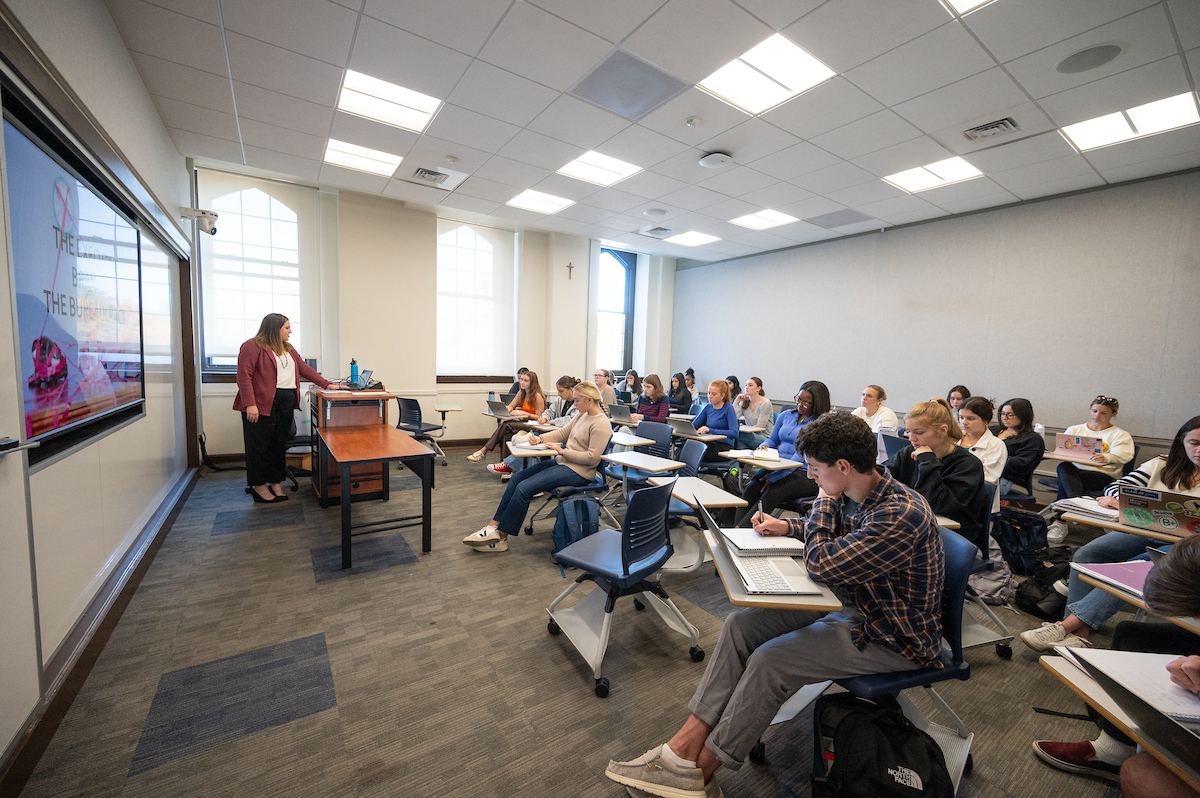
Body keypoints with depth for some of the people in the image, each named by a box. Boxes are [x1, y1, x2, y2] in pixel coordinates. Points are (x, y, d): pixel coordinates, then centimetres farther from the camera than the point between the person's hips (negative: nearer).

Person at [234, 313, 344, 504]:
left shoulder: (288, 349, 19)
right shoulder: (253, 346, -5)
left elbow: (304, 368, 20)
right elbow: (244, 376, -11)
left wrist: (327, 384, 12)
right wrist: (250, 404, -18)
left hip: (286, 404, 7)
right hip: (262, 404, -7)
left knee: (279, 444, 9)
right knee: (259, 444, 1)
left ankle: (275, 484, 18)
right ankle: (259, 486, 12)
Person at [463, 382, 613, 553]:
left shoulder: (601, 424, -17)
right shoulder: (582, 415, 12)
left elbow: (592, 457, -22)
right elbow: (562, 433, 18)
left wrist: (562, 451, -16)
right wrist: (540, 438, 1)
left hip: (577, 472, -10)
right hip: (562, 462, 10)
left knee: (524, 488, -18)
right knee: (516, 478, 0)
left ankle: (501, 538, -5)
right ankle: (494, 525, 2)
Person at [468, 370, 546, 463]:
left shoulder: (537, 396, -12)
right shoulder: (521, 393, 12)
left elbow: (539, 417, -13)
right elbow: (511, 406, 15)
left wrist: (523, 413, -23)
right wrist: (506, 409, -10)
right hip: (523, 422, 7)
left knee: (505, 425, -26)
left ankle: (483, 451, -23)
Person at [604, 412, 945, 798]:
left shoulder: (902, 514, -30)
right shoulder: (853, 494, -3)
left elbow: (822, 563, -30)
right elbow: (831, 531, 20)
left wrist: (824, 499, -18)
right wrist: (786, 526, 2)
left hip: (892, 636, -8)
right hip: (853, 603, 8)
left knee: (771, 661, -22)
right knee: (741, 624, -7)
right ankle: (684, 746, -4)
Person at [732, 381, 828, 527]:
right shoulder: (786, 415, 16)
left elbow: (803, 455, -14)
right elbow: (773, 440, 26)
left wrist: (775, 477, -20)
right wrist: (764, 447, -1)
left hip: (804, 474, -5)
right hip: (777, 466, 5)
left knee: (773, 492, -34)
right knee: (751, 487, -26)